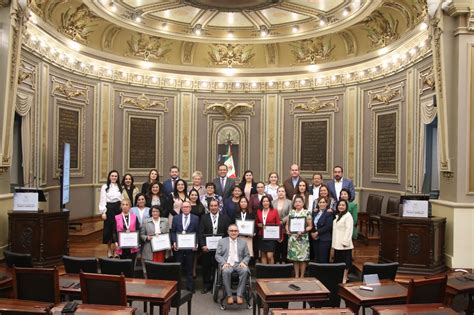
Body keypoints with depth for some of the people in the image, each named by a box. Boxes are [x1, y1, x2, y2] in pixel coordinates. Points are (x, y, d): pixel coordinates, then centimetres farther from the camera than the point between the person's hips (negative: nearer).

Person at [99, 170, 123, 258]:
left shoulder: (120, 187, 9)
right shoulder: (105, 187, 0)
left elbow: (122, 199, 7)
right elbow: (102, 200, -3)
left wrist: (123, 210, 1)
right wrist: (103, 212, -8)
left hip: (118, 209, 2)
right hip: (109, 209, -2)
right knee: (108, 229, 3)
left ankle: (115, 248, 12)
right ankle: (109, 249, 17)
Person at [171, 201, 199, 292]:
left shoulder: (195, 218, 4)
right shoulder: (176, 218, 7)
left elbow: (197, 232, 2)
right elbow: (173, 231, 5)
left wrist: (196, 243, -9)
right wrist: (174, 242, -7)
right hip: (178, 246, 1)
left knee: (189, 267, 7)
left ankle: (190, 287, 16)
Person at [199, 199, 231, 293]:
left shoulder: (225, 218, 2)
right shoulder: (204, 217, 2)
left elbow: (228, 233, 2)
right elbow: (201, 233, -2)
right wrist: (203, 245, -12)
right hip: (207, 247, 0)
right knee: (206, 267, 8)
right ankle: (206, 285, 23)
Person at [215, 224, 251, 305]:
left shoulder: (243, 242, 19)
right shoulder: (222, 241, 15)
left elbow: (247, 256, 16)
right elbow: (217, 255, 8)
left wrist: (243, 262, -6)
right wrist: (224, 263, -10)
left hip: (239, 264, 1)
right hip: (227, 264, -1)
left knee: (245, 271, -33)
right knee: (226, 271, -36)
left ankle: (240, 295, -26)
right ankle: (229, 295, -25)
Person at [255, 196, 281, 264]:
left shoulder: (274, 211, -3)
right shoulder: (259, 211, 5)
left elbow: (278, 224, -2)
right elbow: (256, 223, 18)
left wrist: (279, 236, -7)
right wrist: (260, 225, -4)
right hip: (261, 236, 3)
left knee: (269, 256, -9)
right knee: (263, 255, 8)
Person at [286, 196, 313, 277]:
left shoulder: (307, 212, -1)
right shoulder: (291, 212, 10)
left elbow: (310, 226, -4)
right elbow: (287, 224, 14)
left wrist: (303, 231, -18)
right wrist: (287, 230, -6)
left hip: (303, 238, -3)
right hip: (292, 237, 3)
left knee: (303, 256, -2)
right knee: (294, 256, 6)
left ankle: (302, 276, 11)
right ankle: (296, 275, 17)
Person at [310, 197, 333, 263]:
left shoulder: (329, 213, -7)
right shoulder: (315, 212, 12)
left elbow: (328, 226, -16)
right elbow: (312, 224, 11)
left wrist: (317, 233, -15)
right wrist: (312, 233, -6)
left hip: (324, 239, -6)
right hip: (315, 239, 6)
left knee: (323, 260, -3)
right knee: (316, 259, 10)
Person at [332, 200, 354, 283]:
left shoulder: (348, 216, -11)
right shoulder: (337, 216, 15)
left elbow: (349, 230, -17)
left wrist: (345, 242, -20)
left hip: (344, 244, -8)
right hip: (337, 244, 8)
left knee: (345, 261, 1)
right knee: (338, 260, 12)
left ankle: (344, 277, 8)